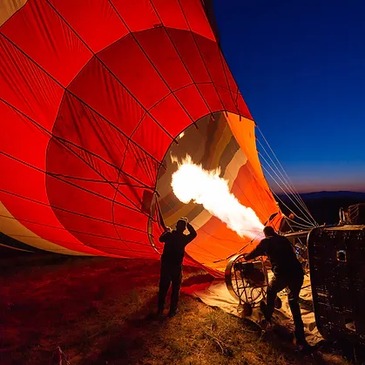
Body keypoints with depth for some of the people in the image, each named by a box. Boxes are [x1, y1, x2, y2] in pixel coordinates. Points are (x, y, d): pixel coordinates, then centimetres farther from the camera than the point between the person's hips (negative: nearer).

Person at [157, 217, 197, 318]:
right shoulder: (184, 238, -14)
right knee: (175, 289, 13)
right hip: (177, 266, -2)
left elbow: (161, 239, 13)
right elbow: (194, 234, 6)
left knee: (163, 288, 15)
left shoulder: (169, 235, -9)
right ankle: (172, 310, 21)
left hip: (165, 265, 3)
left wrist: (166, 231, 28)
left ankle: (160, 310, 26)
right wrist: (187, 223, 8)